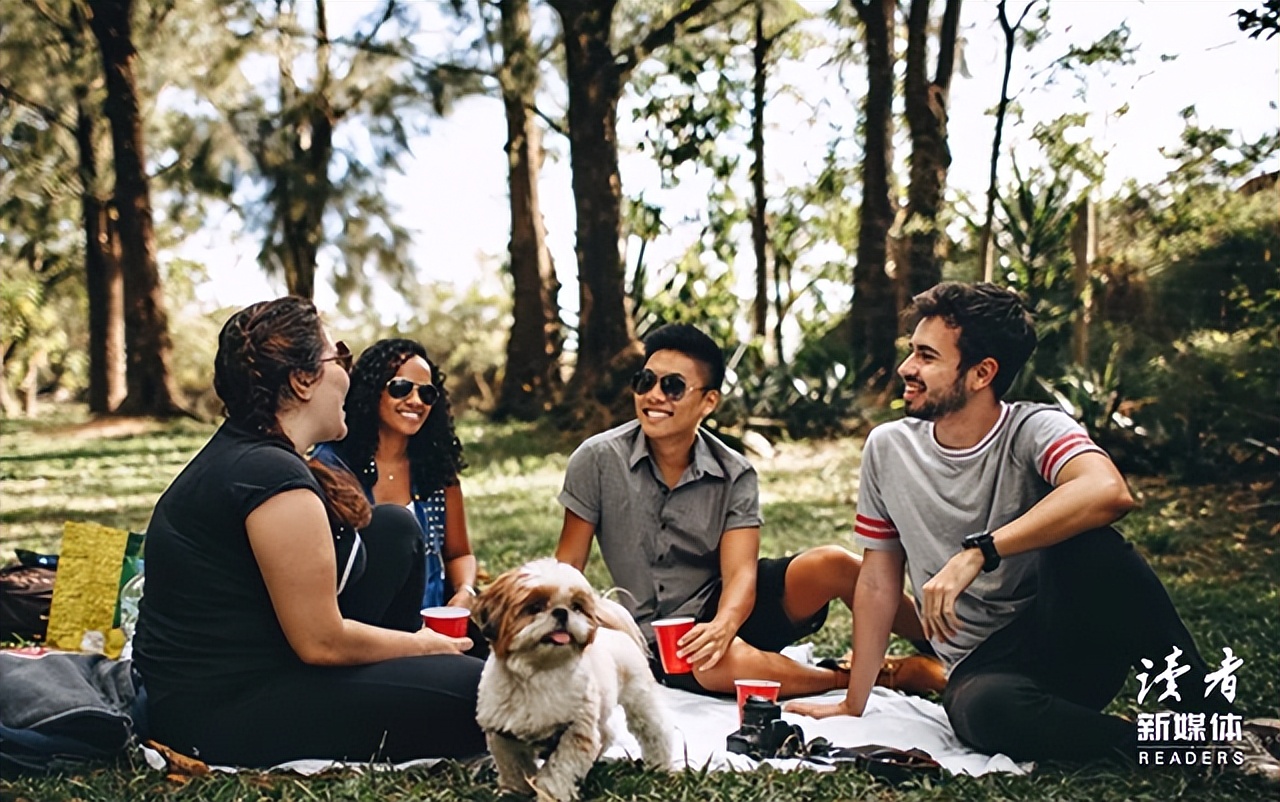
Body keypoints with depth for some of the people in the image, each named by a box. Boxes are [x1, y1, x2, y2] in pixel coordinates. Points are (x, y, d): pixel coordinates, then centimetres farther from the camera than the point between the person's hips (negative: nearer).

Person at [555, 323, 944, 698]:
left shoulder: (734, 475, -7)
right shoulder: (598, 460, -10)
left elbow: (740, 572, -16)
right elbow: (567, 565, -5)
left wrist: (723, 625, -38)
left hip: (725, 606, 2)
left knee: (833, 564, -24)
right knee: (727, 662, -37)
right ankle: (888, 674, -18)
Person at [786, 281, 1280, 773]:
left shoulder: (1034, 430, -10)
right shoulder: (887, 448, 2)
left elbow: (1109, 492, -33)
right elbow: (879, 581, 8)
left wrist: (976, 552, -34)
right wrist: (852, 705, 8)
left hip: (1070, 642, -2)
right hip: (981, 667, 2)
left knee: (1083, 541, -33)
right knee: (983, 710, -36)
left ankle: (1206, 710, -14)